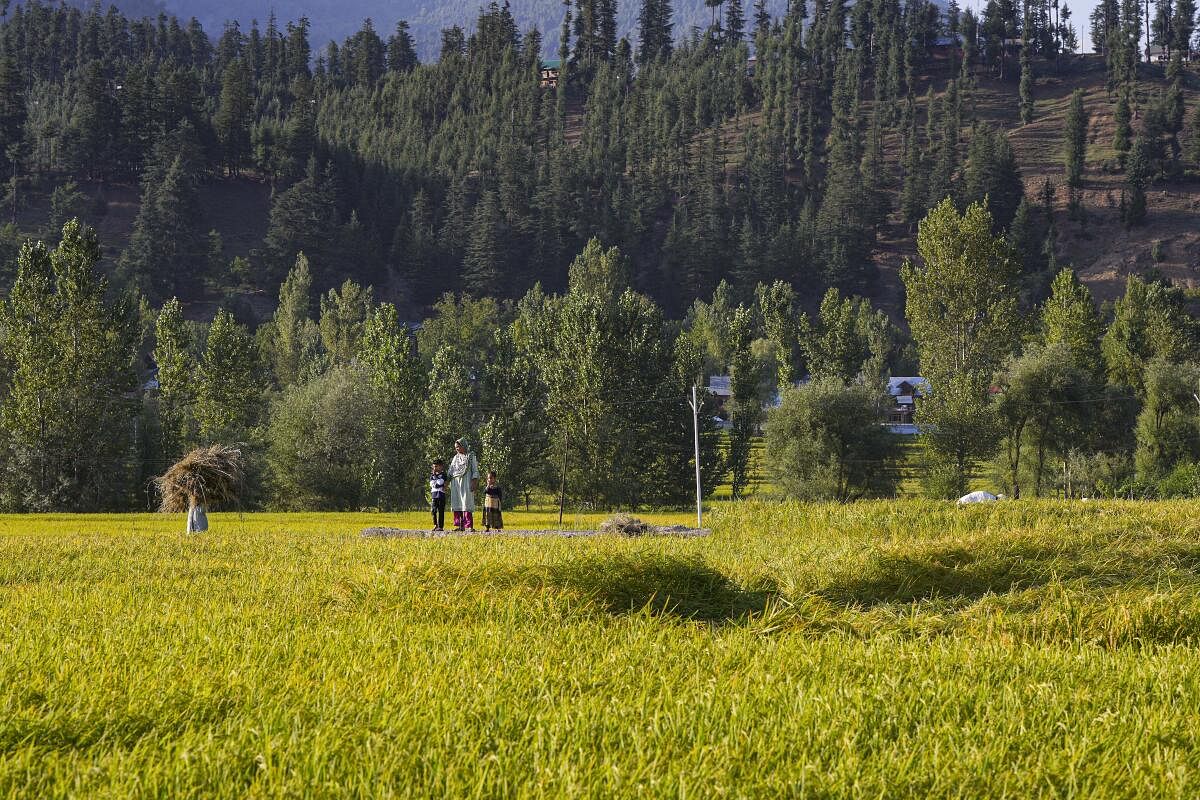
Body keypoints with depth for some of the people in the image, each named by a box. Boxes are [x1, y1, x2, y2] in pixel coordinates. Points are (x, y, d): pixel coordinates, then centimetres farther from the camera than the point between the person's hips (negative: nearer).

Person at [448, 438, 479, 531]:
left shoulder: (471, 456, 3)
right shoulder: (455, 458, 17)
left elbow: (475, 470, -2)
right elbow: (450, 471, 15)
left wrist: (474, 483, -11)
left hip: (466, 482, -5)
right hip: (456, 483, 5)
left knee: (467, 503, -11)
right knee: (457, 504, 1)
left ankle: (469, 526, -14)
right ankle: (459, 525, 3)